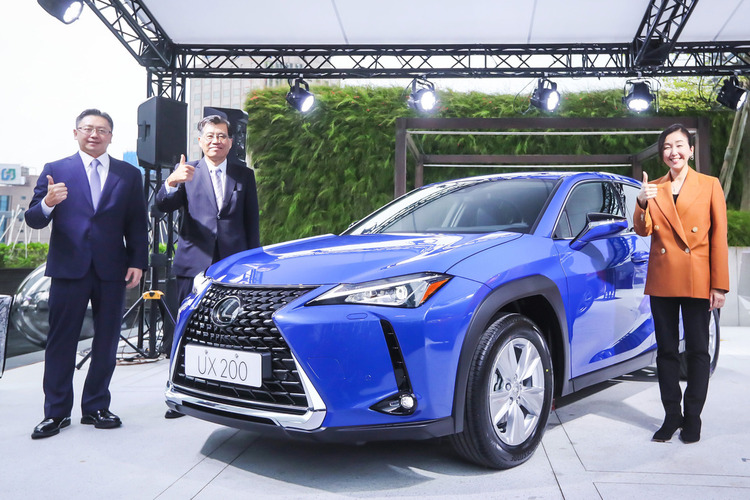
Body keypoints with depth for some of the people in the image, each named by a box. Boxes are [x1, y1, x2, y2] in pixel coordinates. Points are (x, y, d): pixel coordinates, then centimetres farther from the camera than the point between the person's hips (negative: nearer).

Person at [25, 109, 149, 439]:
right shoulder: (55, 171, 6)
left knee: (106, 341, 7)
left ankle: (96, 407, 19)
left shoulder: (129, 174, 9)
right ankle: (57, 412, 13)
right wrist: (47, 203, -21)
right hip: (68, 268, -1)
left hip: (112, 270, 2)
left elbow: (137, 224, 8)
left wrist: (138, 262, -2)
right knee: (61, 341, 3)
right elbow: (33, 220, 1)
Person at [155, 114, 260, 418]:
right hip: (193, 263, 0)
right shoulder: (187, 172, 9)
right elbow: (163, 206, -5)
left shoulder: (244, 175, 13)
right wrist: (171, 183, -26)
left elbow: (252, 221, 13)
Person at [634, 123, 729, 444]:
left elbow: (719, 237, -2)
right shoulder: (654, 188, 9)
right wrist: (643, 203, -22)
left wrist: (719, 285, -7)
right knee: (666, 349, 9)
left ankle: (692, 418, 16)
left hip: (697, 281, -3)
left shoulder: (709, 186, 1)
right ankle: (671, 415, 20)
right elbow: (643, 230, -2)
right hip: (662, 281, 3)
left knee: (697, 350, 5)